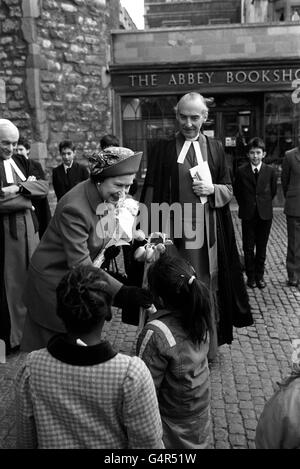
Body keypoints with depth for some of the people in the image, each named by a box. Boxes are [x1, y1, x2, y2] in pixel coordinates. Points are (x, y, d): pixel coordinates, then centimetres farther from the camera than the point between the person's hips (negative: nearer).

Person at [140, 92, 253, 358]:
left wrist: (212, 189, -11)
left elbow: (229, 190, 11)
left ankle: (208, 345, 24)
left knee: (206, 285, 8)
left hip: (207, 229, 2)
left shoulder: (215, 148, 8)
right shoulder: (163, 149, 1)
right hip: (173, 229, -2)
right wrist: (153, 231, -8)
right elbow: (152, 193, -1)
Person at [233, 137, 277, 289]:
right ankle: (251, 276, 20)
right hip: (248, 215, 0)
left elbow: (273, 191, 10)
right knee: (248, 248, 6)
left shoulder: (270, 171, -3)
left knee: (262, 248, 9)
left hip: (265, 214, 1)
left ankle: (260, 275, 23)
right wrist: (245, 206, 7)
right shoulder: (241, 171, -4)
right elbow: (237, 191, 7)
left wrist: (264, 203, 9)